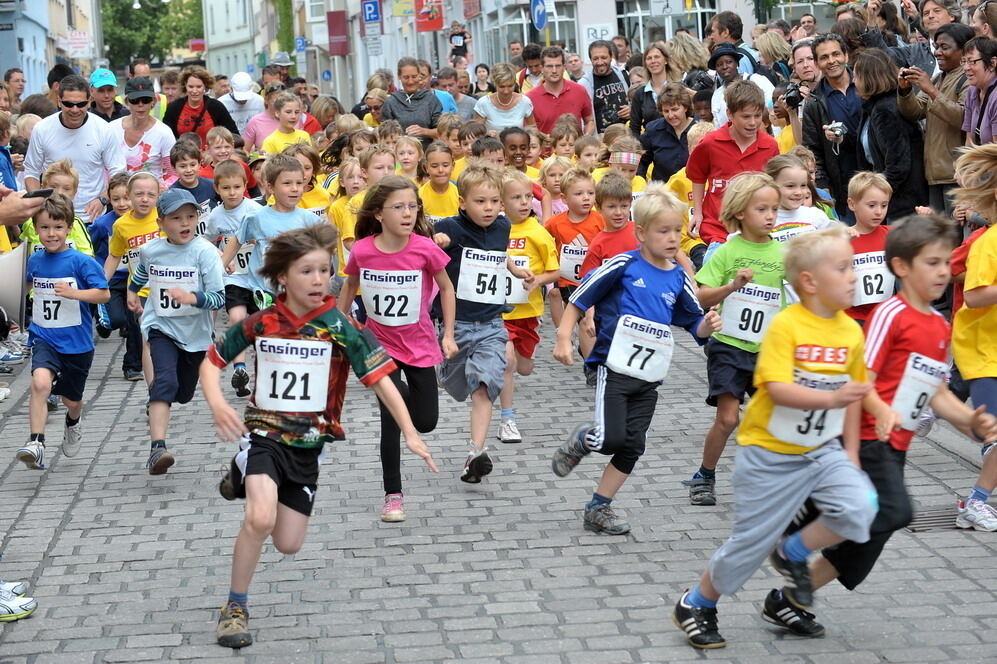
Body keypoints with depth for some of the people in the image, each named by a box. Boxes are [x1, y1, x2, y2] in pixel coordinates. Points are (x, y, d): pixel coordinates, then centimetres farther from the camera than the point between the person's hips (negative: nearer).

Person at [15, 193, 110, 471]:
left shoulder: (81, 262, -12)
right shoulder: (35, 260, 2)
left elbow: (104, 294, -16)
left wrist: (73, 293, -28)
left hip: (76, 342, -1)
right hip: (43, 338, 2)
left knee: (71, 399, 17)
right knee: (40, 382, -27)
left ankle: (73, 423, 52)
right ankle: (36, 443, -29)